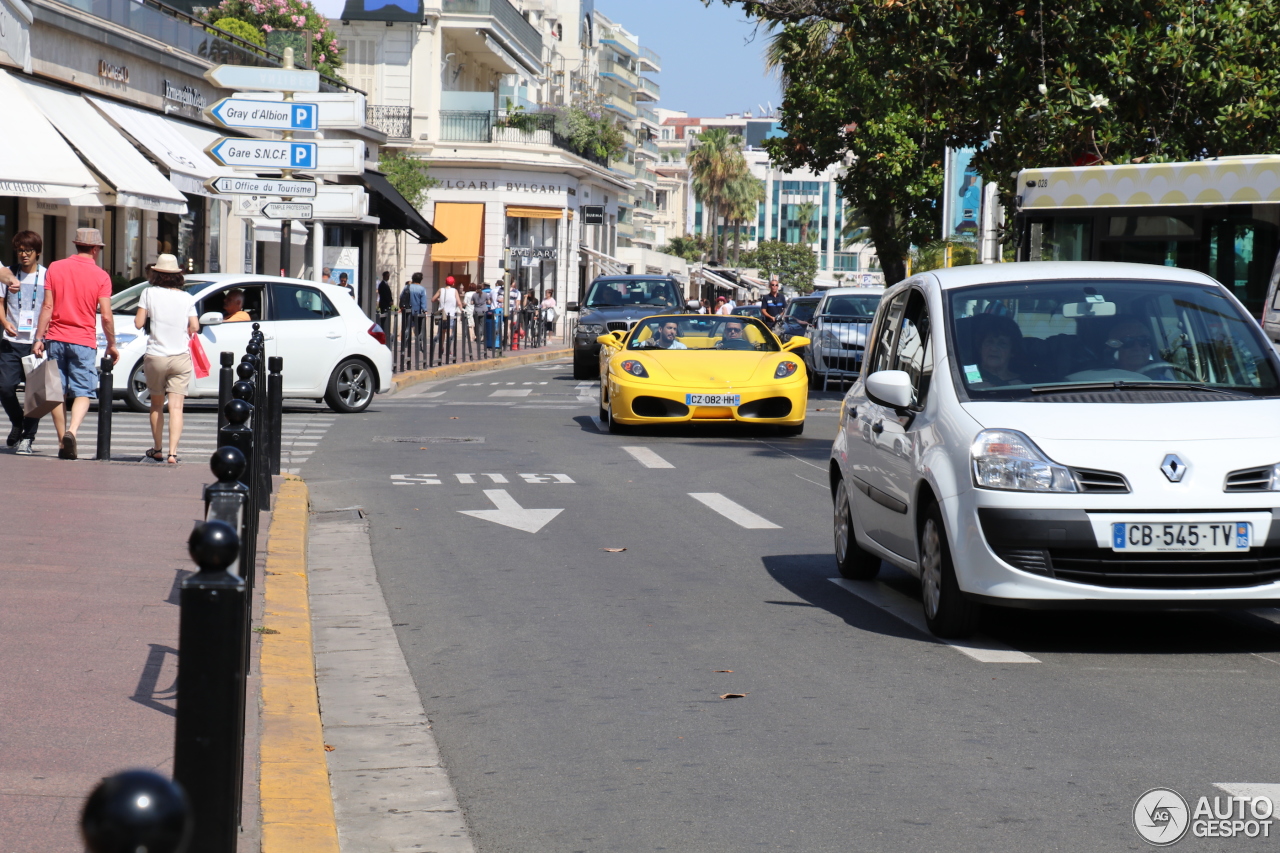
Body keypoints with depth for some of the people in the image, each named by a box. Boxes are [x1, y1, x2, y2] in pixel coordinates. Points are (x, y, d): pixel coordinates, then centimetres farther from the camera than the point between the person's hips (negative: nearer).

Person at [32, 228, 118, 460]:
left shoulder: (55, 268, 3)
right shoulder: (100, 276, -3)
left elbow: (47, 307, 0)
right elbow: (106, 316, -6)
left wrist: (39, 338, 3)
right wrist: (111, 345, 5)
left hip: (56, 338, 3)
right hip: (84, 341, -2)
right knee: (83, 391, 0)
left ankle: (62, 442, 10)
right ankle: (71, 432, -23)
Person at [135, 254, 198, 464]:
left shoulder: (149, 293, -3)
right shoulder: (187, 298, 1)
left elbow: (139, 323, -5)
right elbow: (194, 327, 0)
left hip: (155, 356, 0)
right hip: (181, 358, 0)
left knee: (156, 405, 17)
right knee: (176, 407, -4)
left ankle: (156, 450, 23)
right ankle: (172, 452, -16)